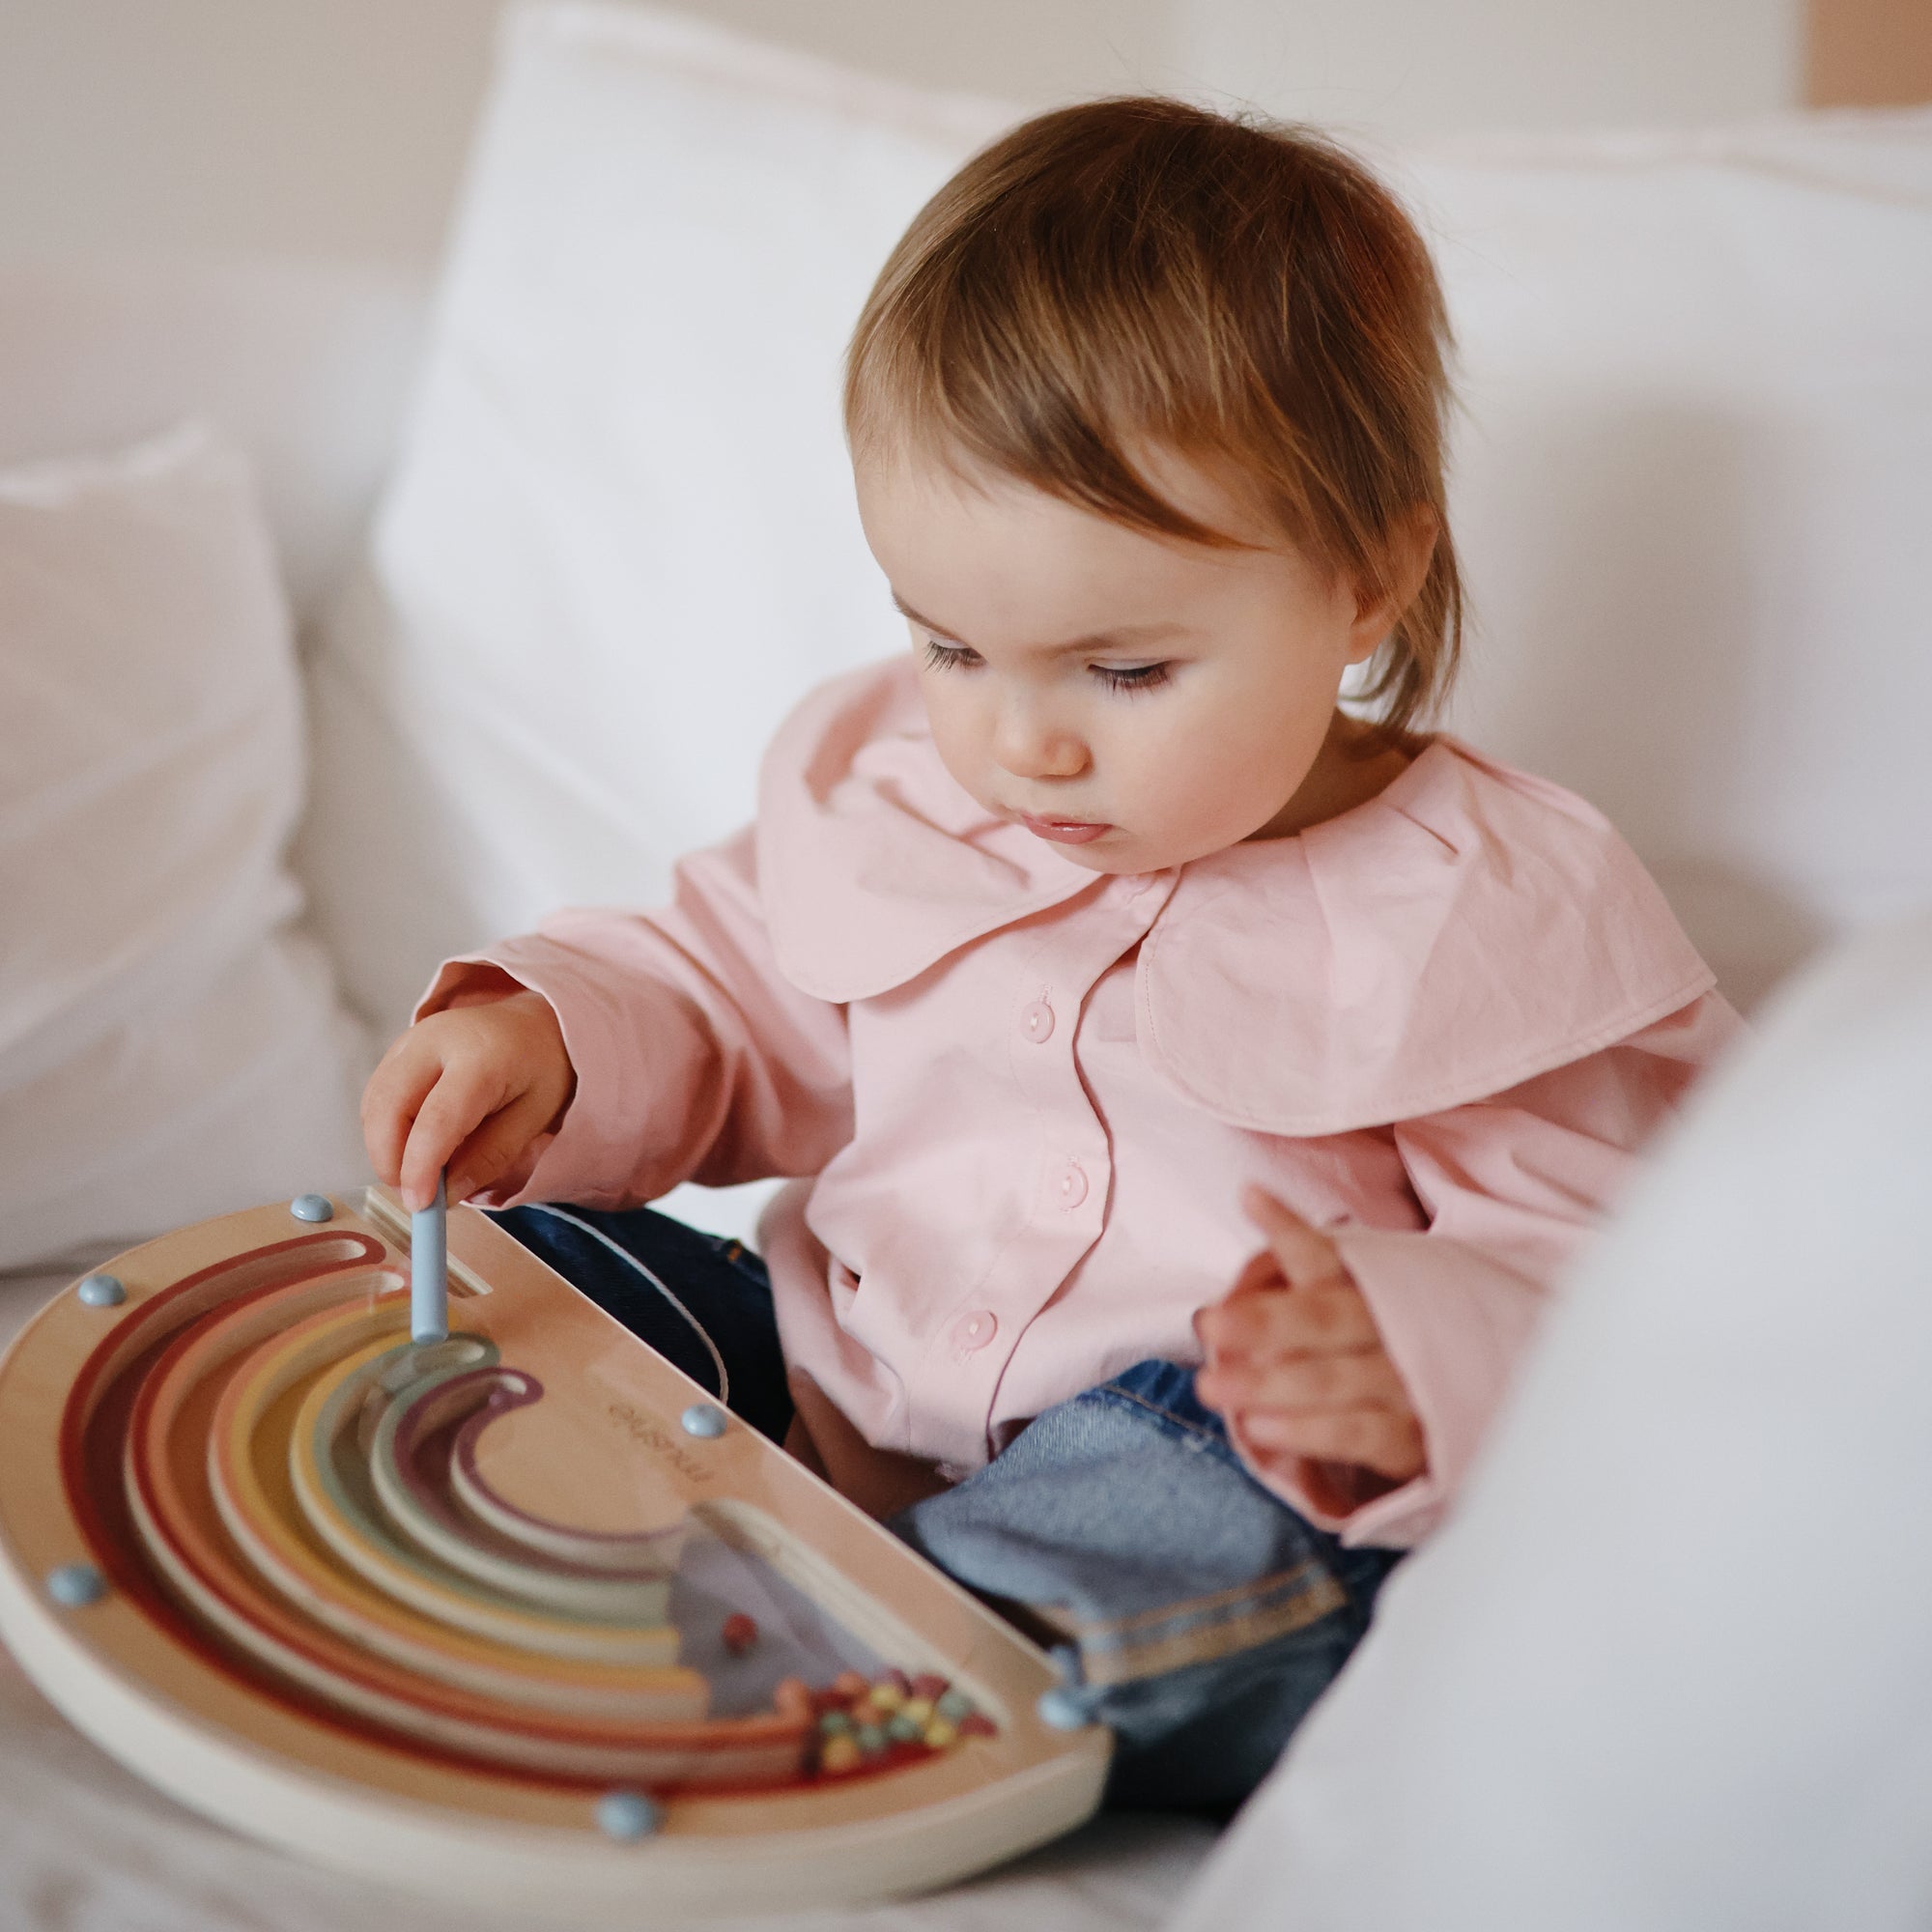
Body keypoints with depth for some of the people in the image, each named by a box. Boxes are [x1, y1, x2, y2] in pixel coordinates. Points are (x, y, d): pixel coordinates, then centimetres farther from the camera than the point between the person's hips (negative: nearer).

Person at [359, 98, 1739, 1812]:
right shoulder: (882, 782, 6)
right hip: (822, 1384, 6)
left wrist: (1412, 1366, -32)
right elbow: (728, 1005, 18)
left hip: (1203, 1473, -5)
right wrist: (556, 1040, -5)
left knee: (1194, 1477, -37)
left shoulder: (1487, 921, -9)